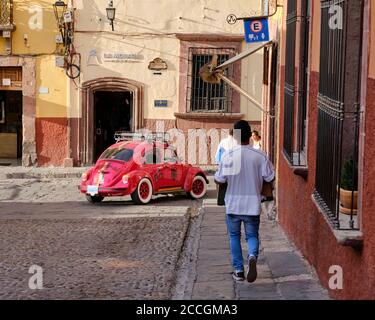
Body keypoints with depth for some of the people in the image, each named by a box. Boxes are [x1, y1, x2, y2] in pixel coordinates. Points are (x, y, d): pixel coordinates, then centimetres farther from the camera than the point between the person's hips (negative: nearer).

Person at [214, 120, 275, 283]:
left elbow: (219, 180, -9)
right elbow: (270, 178, -3)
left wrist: (216, 178, 14)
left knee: (234, 236, 16)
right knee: (252, 235, 12)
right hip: (252, 204, 0)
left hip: (233, 204, 0)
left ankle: (238, 270, 16)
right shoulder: (260, 156, -9)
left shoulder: (228, 155, -12)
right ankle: (252, 255, -19)